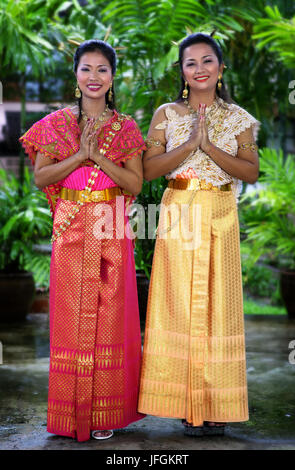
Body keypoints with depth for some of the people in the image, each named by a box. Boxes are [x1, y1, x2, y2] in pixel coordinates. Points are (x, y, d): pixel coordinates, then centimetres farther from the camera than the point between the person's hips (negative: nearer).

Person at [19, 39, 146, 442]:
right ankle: (71, 412, 13)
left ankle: (105, 412, 12)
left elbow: (135, 184, -1)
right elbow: (40, 177, 0)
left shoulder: (126, 127, 6)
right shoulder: (57, 123, 7)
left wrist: (98, 156, -12)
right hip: (71, 232, 0)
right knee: (71, 316, 1)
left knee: (110, 315, 1)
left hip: (112, 233, 0)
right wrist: (80, 155, -11)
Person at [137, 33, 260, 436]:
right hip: (178, 216, 0)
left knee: (218, 302, -1)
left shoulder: (237, 118, 9)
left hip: (220, 218, 0)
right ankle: (188, 403, 7)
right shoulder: (167, 114, 7)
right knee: (180, 302, -3)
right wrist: (190, 143, -13)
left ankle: (217, 405, 8)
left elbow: (251, 172, -1)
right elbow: (149, 169, -2)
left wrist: (210, 147, -12)